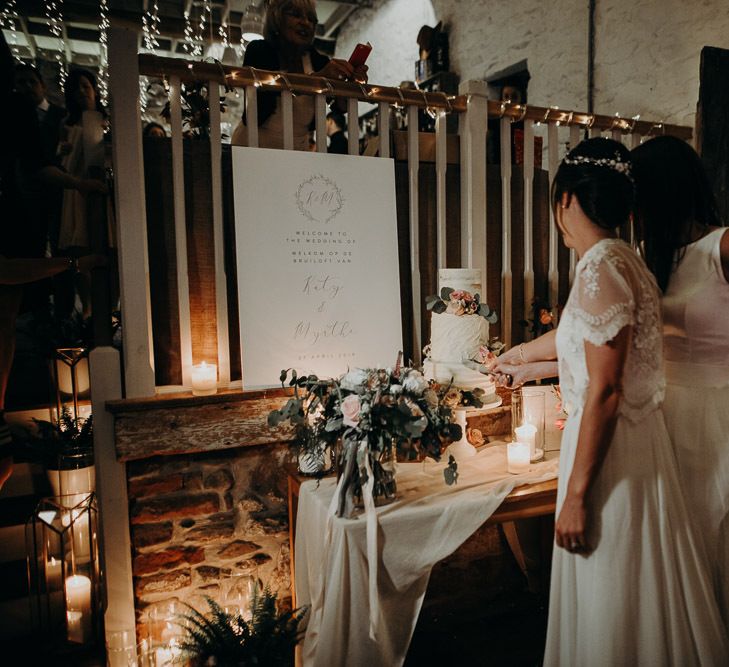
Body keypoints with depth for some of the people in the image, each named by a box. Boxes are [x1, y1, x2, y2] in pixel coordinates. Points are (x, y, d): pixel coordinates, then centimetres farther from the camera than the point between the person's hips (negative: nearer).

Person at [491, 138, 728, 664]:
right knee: (641, 599, 22)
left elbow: (605, 391, -22)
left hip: (611, 451, -9)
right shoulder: (622, 260, 11)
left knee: (611, 606, 8)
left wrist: (576, 494, -17)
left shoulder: (603, 265, -18)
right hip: (640, 442, 9)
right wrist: (513, 355, 43)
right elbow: (576, 337, 27)